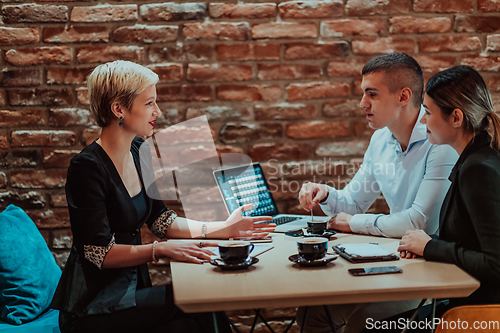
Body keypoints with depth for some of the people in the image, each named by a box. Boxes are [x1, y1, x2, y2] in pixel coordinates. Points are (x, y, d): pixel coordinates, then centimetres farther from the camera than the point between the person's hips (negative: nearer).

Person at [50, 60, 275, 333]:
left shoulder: (137, 151, 8)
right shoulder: (87, 167, -18)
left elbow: (160, 219, 11)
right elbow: (99, 253, -20)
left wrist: (222, 229, 3)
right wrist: (160, 250, -30)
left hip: (133, 287, 7)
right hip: (94, 308, -7)